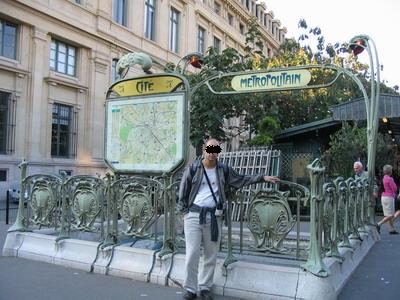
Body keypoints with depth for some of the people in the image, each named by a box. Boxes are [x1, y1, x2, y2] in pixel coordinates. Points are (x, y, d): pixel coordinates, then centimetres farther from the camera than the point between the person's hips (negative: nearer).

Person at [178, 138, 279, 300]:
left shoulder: (224, 170, 6)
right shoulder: (192, 169, -2)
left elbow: (241, 179, 16)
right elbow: (183, 194, 3)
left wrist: (262, 177, 11)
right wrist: (185, 213, -1)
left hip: (214, 216, 3)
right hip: (194, 215, -3)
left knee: (211, 255, 8)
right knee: (192, 254, -5)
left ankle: (205, 287, 23)